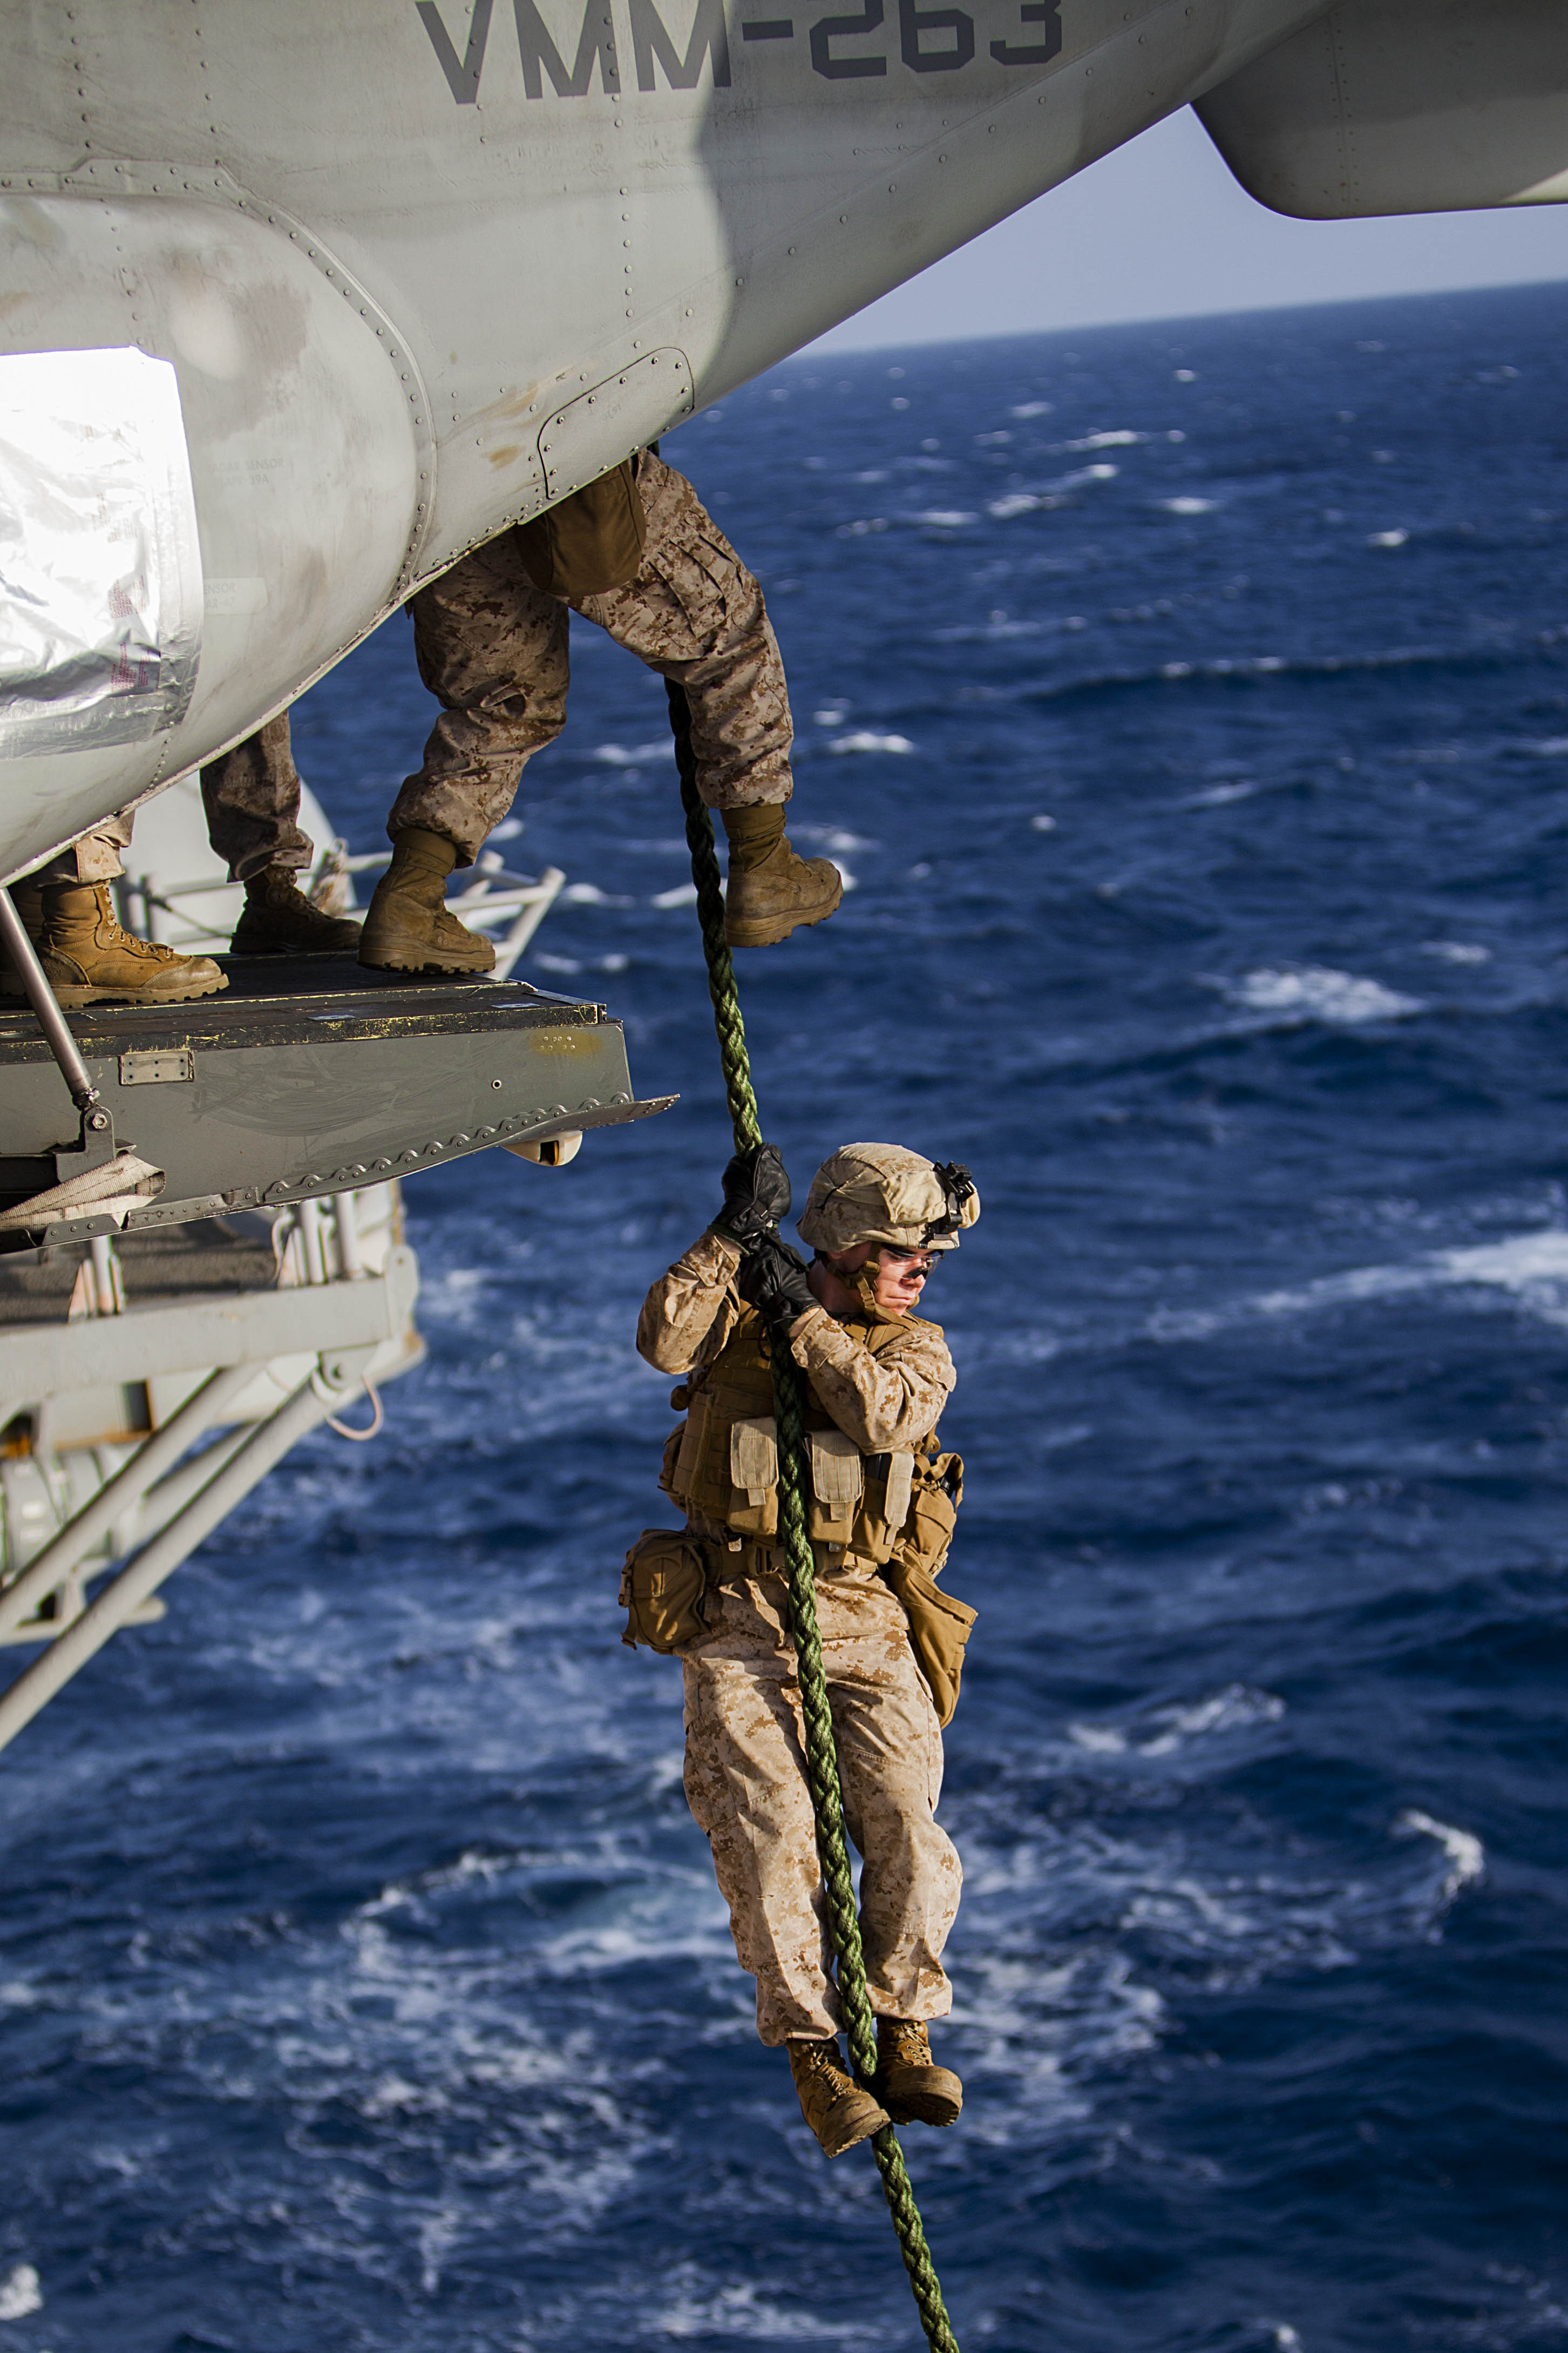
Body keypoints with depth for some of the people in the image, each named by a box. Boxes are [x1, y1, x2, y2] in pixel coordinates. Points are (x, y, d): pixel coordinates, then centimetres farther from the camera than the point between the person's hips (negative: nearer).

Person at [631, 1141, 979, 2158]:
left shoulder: (919, 1348, 8)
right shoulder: (741, 1303, 6)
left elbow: (886, 1416, -15)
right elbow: (665, 1341, -16)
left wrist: (802, 1316, -13)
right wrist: (734, 1233, -19)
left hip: (863, 1625, 1)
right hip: (738, 1622, -1)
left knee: (907, 1827, -15)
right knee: (770, 1831, -15)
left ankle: (905, 2037, 0)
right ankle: (812, 2055, -7)